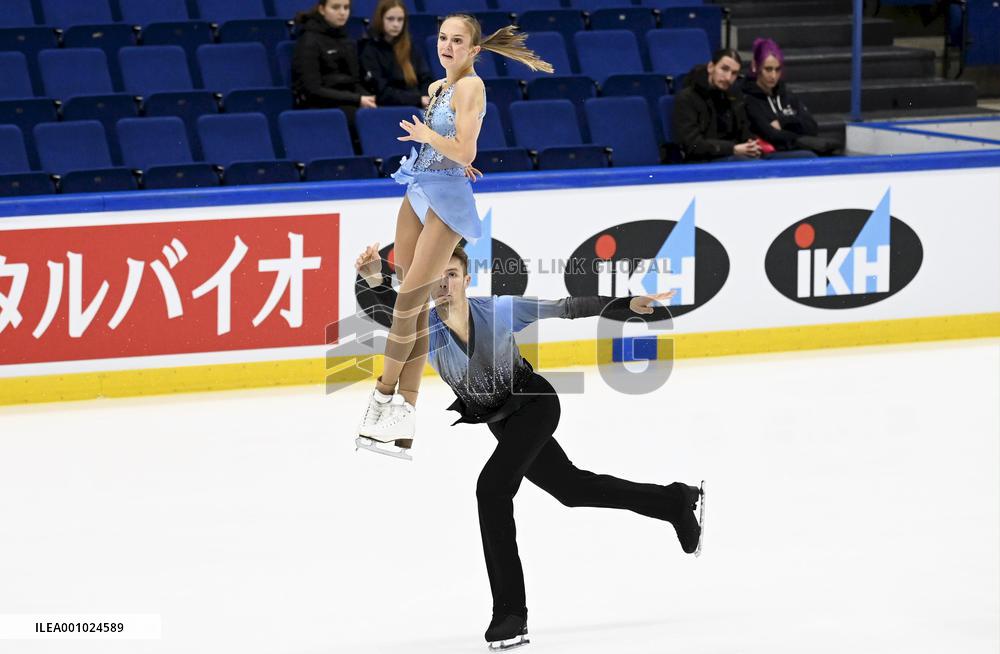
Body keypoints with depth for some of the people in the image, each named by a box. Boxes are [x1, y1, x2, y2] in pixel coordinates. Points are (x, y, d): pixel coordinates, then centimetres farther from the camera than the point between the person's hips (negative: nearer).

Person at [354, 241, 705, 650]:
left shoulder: (498, 310, -20)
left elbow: (566, 308, -11)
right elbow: (377, 306, -35)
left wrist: (628, 306, -13)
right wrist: (373, 279, -57)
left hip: (536, 405, -5)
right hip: (503, 424, 5)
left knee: (492, 487, -23)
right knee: (573, 489, 20)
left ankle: (510, 613, -18)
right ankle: (678, 502, 42)